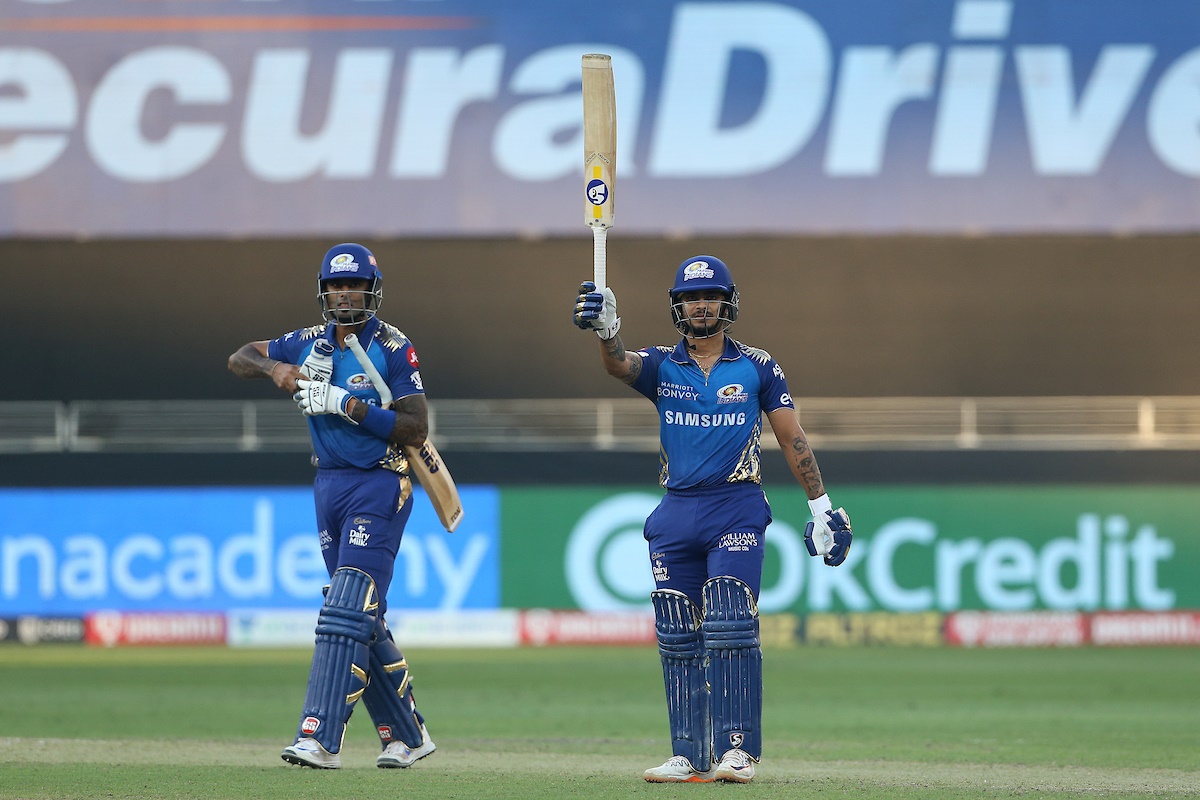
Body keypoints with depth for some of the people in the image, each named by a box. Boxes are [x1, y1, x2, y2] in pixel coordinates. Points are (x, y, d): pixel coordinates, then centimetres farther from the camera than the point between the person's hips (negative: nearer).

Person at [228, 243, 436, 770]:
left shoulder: (393, 349, -9)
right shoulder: (310, 345, 8)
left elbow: (416, 430, -14)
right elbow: (239, 359, 15)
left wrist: (350, 406, -21)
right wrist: (275, 369, -7)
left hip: (379, 486, -7)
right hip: (329, 486, 7)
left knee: (347, 609, -16)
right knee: (363, 618, 11)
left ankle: (321, 737, -21)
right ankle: (407, 735, 22)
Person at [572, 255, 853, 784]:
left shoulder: (756, 368, 5)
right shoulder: (661, 366, 8)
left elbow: (792, 439, 7)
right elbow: (618, 364, -14)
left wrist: (820, 506, 1)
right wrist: (606, 330, -37)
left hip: (736, 509, -3)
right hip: (676, 515, 3)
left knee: (729, 628, -13)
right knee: (678, 638, 4)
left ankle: (737, 750, -14)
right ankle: (690, 757, 10)